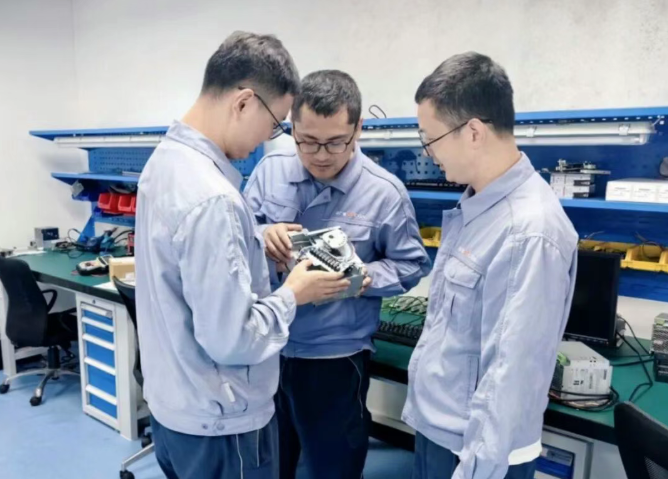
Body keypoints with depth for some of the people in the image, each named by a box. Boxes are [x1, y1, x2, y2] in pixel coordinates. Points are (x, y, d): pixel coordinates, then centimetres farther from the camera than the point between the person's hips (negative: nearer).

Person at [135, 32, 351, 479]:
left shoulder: (165, 158, 0)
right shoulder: (210, 196, -31)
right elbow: (231, 339, -28)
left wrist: (258, 240, 4)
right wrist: (292, 295, -13)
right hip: (218, 421, -9)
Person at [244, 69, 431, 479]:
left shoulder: (385, 192, -12)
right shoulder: (270, 170, -3)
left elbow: (412, 265, -4)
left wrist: (365, 278, -23)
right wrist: (261, 237, -22)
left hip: (335, 357, -3)